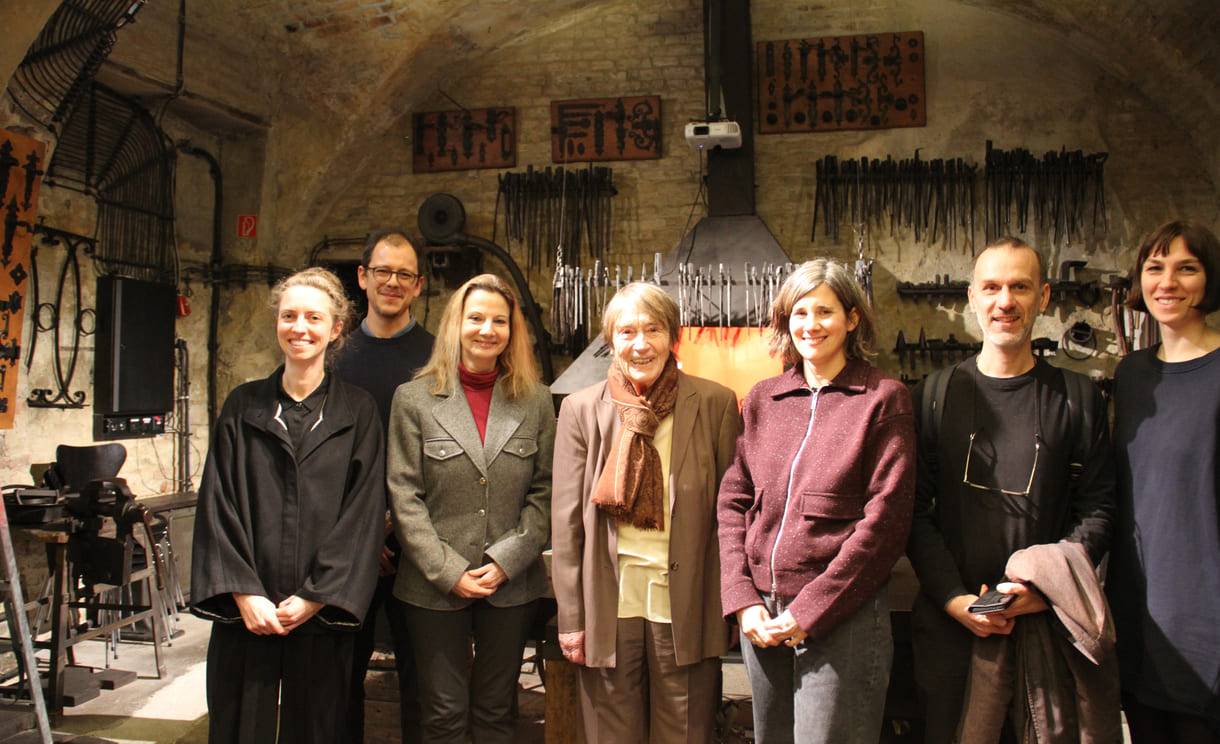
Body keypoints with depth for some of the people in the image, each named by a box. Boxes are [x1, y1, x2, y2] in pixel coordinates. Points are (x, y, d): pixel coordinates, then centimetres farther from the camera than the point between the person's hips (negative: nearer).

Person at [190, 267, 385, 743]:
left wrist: (316, 597, -9)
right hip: (246, 614, 1)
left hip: (321, 616, -1)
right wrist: (243, 592, -9)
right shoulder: (243, 407, 6)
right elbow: (218, 505, 2)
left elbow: (362, 512, -3)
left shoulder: (357, 412, 2)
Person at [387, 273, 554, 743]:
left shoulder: (536, 400, 4)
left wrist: (506, 562, -9)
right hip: (435, 586, -1)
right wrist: (449, 572, -11)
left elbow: (544, 493, 2)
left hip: (512, 586, 2)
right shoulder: (414, 398, -1)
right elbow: (404, 498, -4)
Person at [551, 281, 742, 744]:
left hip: (685, 610, -1)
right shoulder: (581, 409, 2)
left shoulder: (715, 404, -1)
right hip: (610, 607, 1)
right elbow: (566, 520, 2)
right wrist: (570, 617, 0)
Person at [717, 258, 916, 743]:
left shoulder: (883, 398, -4)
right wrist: (742, 599, -3)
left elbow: (886, 517, -9)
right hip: (762, 615, 4)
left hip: (844, 617, -4)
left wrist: (810, 610, -12)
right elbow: (733, 502, 8)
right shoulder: (762, 399, 9)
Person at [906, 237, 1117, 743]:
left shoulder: (1077, 398, 5)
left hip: (1048, 624, 0)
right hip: (949, 622, 0)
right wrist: (954, 599, -10)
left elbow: (1097, 509, 2)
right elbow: (914, 511, 1)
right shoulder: (934, 396, 3)